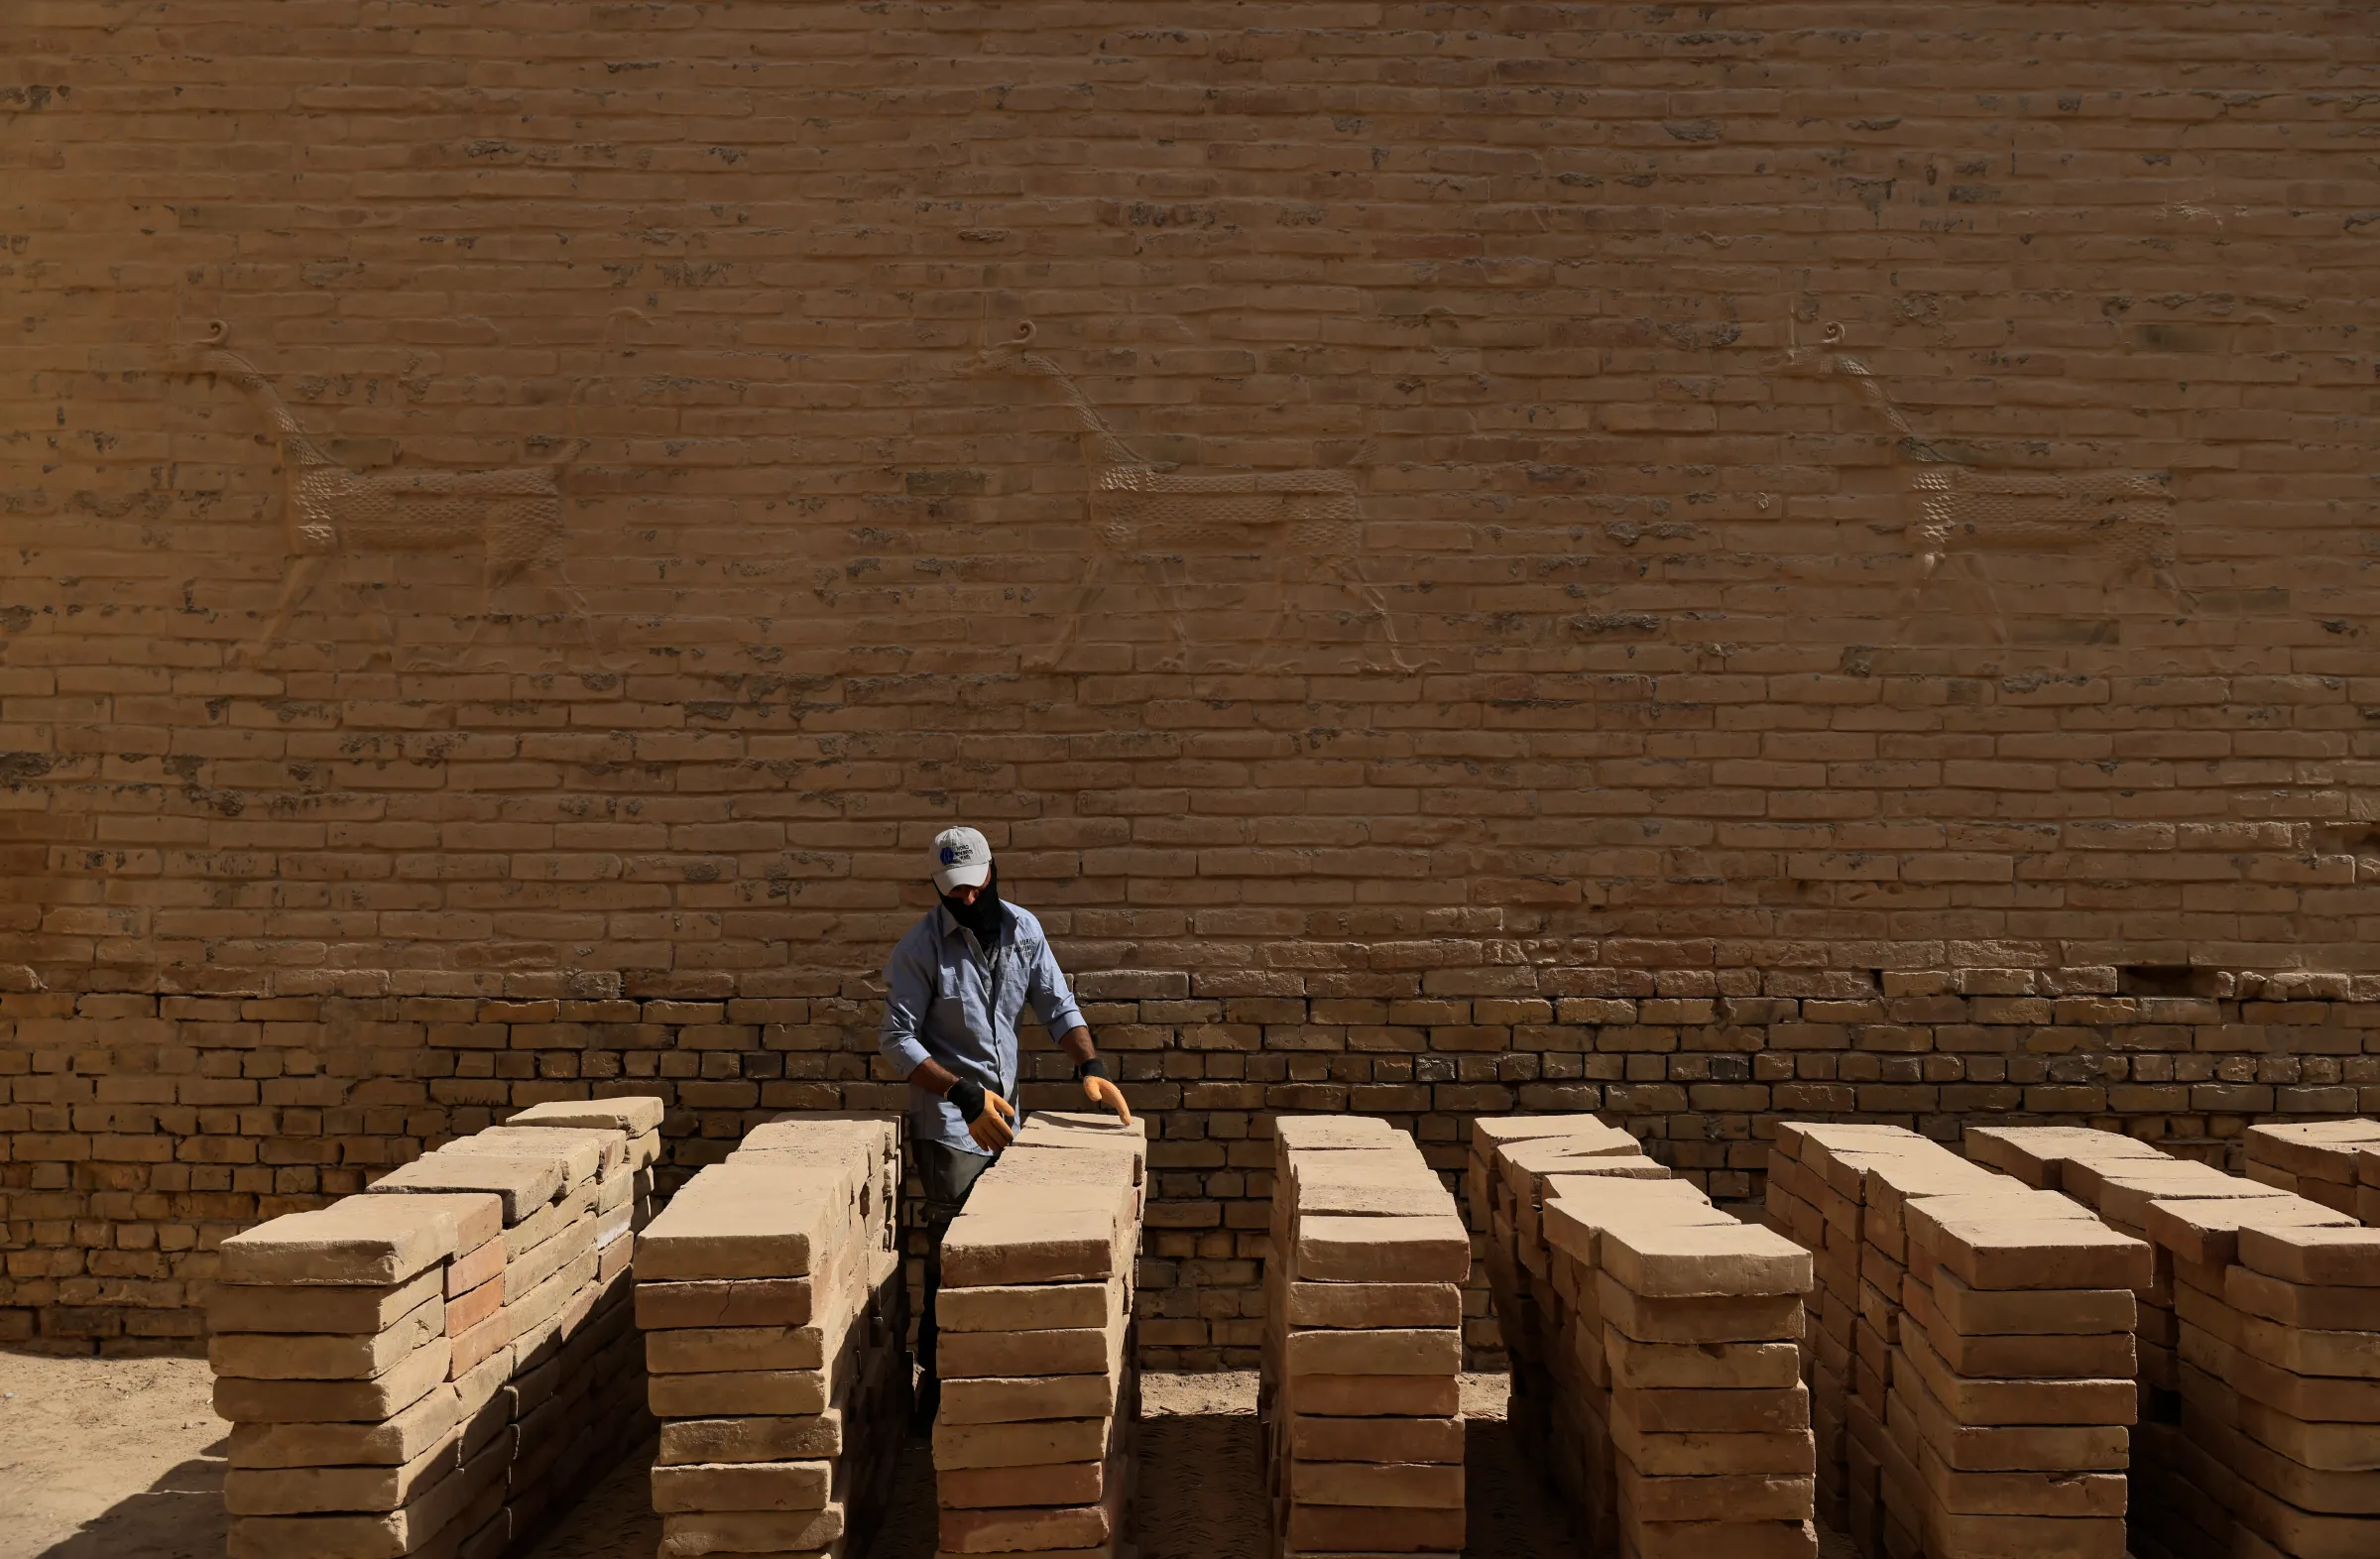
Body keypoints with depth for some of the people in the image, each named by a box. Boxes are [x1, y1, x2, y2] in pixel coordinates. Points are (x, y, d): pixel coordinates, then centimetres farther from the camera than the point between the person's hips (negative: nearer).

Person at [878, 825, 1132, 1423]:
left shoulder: (1024, 929, 1)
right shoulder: (921, 947, -13)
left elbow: (1058, 1007, 5)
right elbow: (897, 1039, -14)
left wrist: (1090, 1065, -13)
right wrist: (964, 1094, -24)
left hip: (1002, 1118, 5)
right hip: (948, 1126, -5)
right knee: (953, 1259, -4)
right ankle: (936, 1382, 8)